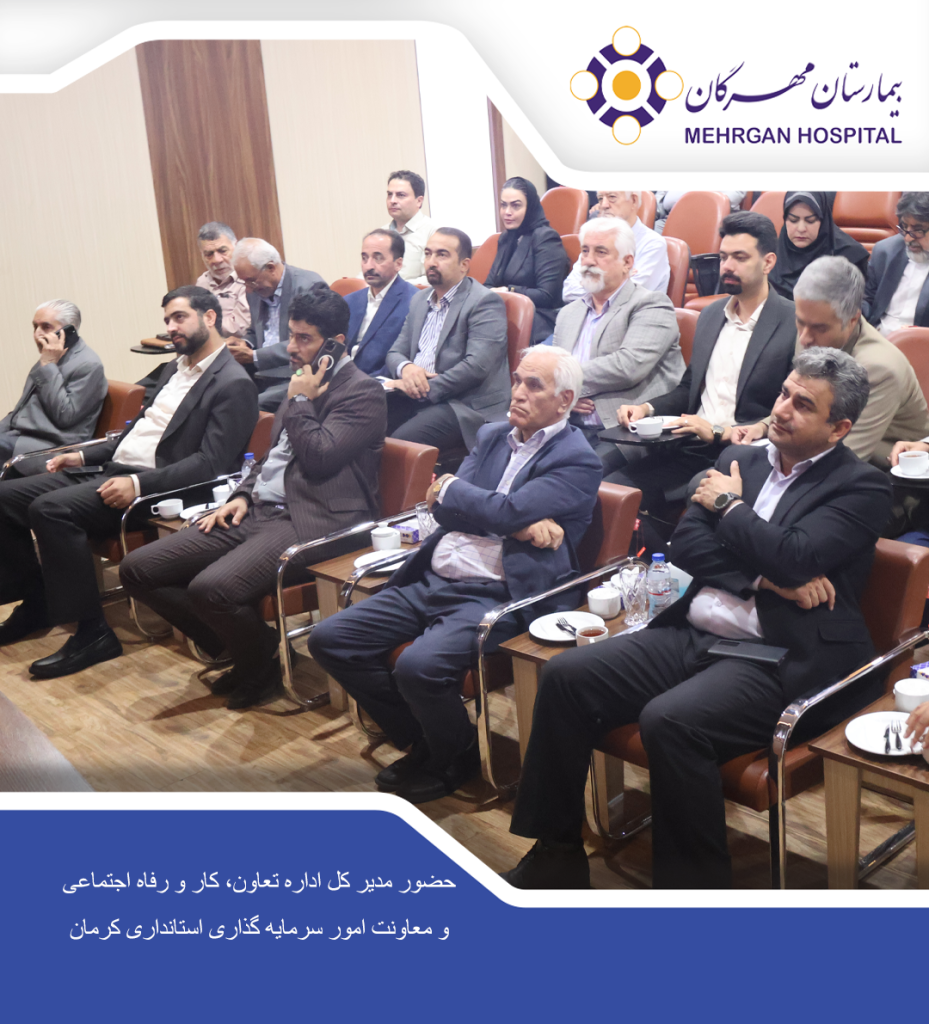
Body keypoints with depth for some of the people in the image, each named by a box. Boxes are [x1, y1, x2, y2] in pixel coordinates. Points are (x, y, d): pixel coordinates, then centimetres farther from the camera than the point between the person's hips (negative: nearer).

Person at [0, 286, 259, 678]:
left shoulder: (233, 384, -10)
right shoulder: (177, 367, 19)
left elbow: (210, 463, -19)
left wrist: (138, 484, -27)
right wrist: (84, 456, 13)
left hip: (155, 485, -9)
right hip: (110, 469, 9)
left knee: (51, 509, -29)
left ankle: (93, 634, -19)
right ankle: (37, 602, 14)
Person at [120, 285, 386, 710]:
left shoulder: (363, 392, -6)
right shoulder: (305, 383, 20)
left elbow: (319, 458, -17)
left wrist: (300, 402, -5)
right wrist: (243, 495, 12)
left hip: (308, 523, -9)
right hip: (257, 512, 9)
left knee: (211, 588, -32)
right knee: (136, 569, 0)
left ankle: (262, 667, 0)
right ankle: (238, 648, 12)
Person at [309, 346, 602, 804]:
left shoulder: (577, 460, -5)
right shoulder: (492, 436, 17)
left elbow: (504, 511, -17)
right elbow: (443, 507, 4)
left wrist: (450, 488, 1)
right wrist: (519, 524, -11)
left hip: (495, 596, -8)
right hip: (433, 580, 8)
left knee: (419, 666, -32)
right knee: (330, 639, -2)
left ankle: (457, 758, 3)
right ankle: (422, 742, 13)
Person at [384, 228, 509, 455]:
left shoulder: (485, 302, -5)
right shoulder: (419, 300, 21)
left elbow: (477, 366, -17)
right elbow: (396, 352, 20)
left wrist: (427, 388, -17)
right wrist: (405, 368, -5)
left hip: (468, 407, -7)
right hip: (418, 398, 7)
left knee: (402, 439, -31)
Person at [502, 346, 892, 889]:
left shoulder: (862, 486, 0)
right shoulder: (739, 460, 18)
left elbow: (794, 557, -16)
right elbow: (685, 545, 7)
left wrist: (729, 504, 0)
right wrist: (766, 579, -8)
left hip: (777, 661, -6)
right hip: (691, 635, 7)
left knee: (670, 720, -32)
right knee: (565, 676, -11)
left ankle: (691, 881, -11)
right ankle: (557, 855, 2)